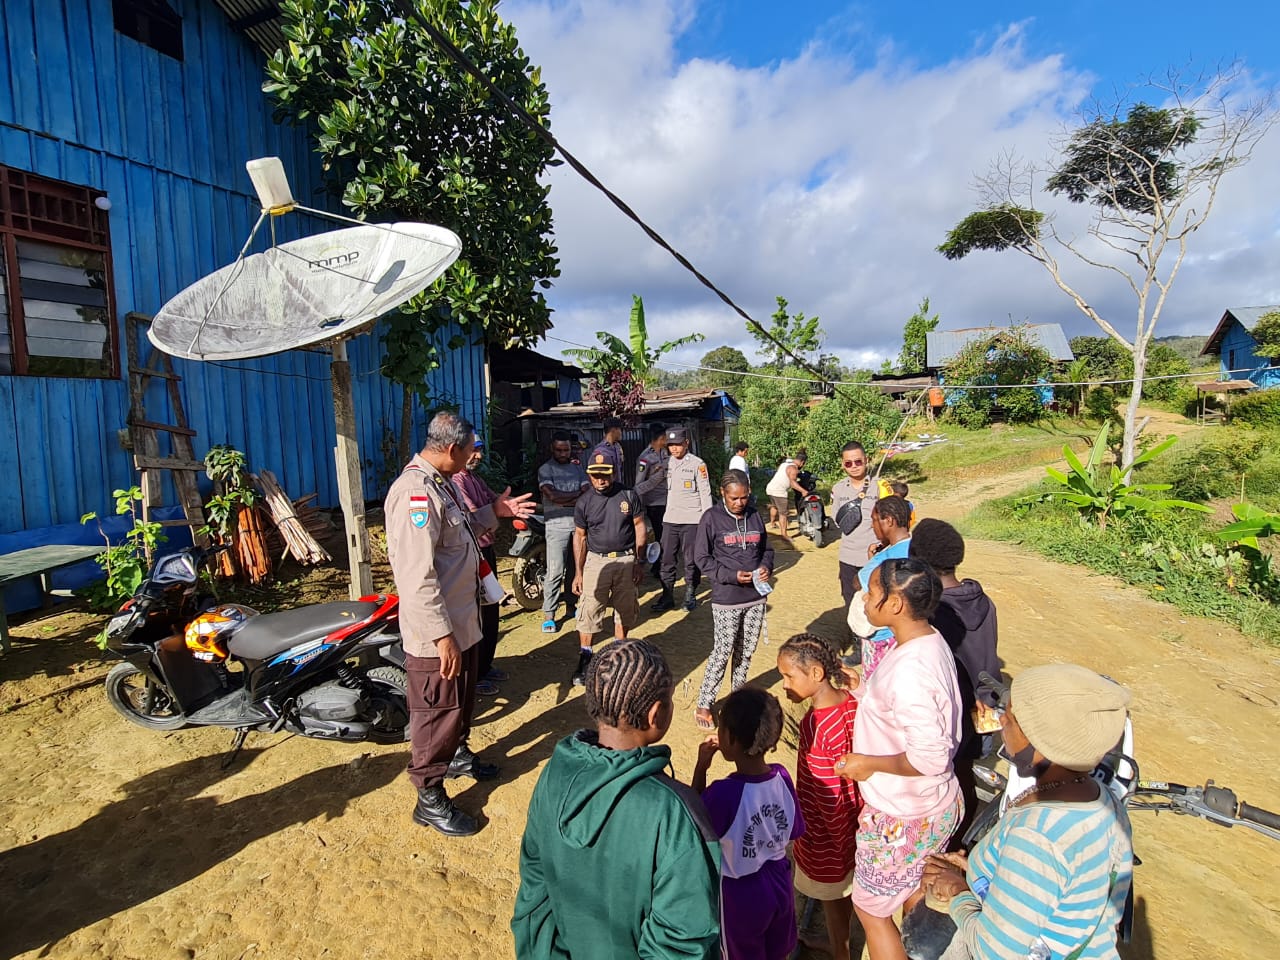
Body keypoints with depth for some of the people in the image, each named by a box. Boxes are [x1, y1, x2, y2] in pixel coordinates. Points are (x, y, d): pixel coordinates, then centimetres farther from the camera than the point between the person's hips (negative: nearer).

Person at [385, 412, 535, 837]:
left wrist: (493, 512, 10)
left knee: (463, 698, 27)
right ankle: (430, 799, 26)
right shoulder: (414, 492, -26)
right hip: (437, 631, -10)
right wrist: (441, 634, -28)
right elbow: (417, 574, -29)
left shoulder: (439, 482, 8)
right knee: (438, 711, 7)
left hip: (462, 619, 10)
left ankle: (458, 755, 50)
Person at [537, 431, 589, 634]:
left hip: (579, 523, 5)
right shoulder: (545, 469, -2)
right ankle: (548, 614, 2)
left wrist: (566, 501, -12)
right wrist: (577, 494, -5)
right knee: (555, 572, -6)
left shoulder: (577, 467, 13)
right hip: (557, 525, -5)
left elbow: (588, 493, 2)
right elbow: (552, 495, -16)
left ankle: (570, 606, 26)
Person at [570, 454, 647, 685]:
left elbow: (639, 528, 2)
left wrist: (640, 562, -1)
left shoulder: (628, 495, -5)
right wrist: (578, 572, 0)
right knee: (588, 611, -2)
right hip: (596, 561, 0)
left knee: (624, 610, 12)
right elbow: (580, 537, 2)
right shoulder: (583, 502, -3)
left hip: (626, 560, 1)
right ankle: (585, 659, 13)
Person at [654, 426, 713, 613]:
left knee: (691, 561, 5)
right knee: (667, 559, 7)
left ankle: (690, 595, 19)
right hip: (670, 519, 5)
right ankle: (667, 596, 17)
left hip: (691, 520, -4)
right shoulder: (667, 463, 9)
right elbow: (662, 489, 13)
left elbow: (705, 492, -6)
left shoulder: (697, 464, -6)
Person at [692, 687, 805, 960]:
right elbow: (792, 832, -4)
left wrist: (700, 768, -19)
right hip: (779, 884, 5)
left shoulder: (724, 793, -36)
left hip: (740, 894, -4)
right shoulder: (782, 776, -20)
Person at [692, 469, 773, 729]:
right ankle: (703, 706, 16)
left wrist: (766, 567, -6)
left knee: (746, 651, 15)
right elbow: (701, 557, -8)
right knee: (722, 652, 1)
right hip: (726, 599, -4)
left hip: (756, 596, 5)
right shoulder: (712, 518, -9)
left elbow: (766, 549, 15)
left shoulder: (754, 516, 4)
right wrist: (731, 576, -17)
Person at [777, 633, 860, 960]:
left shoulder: (815, 725, -36)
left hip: (827, 833, -7)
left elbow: (828, 796, -27)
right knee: (844, 890, 29)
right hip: (851, 821, 7)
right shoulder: (852, 702, -13)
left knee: (832, 896, 20)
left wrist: (840, 839, -9)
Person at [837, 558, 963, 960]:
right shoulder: (930, 641, -5)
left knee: (871, 908, 15)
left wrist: (869, 763, -20)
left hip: (901, 817, -9)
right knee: (914, 896, 30)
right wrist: (863, 690, 3)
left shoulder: (908, 670, -34)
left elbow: (930, 758, -32)